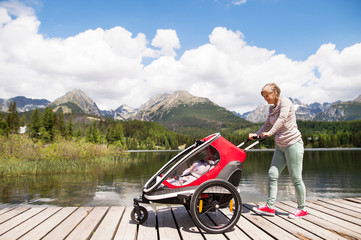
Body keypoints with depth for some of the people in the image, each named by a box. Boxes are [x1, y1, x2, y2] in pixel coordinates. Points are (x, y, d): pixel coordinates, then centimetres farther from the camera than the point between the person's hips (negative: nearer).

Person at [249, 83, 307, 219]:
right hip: (281, 146, 8)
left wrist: (270, 133, -37)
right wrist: (256, 134, 13)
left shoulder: (285, 102, -9)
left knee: (295, 177, -1)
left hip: (293, 144, -8)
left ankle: (302, 209, 15)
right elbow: (267, 124, 24)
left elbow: (282, 119, -25)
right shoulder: (271, 108, 14)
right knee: (272, 174, 1)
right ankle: (269, 206, 6)